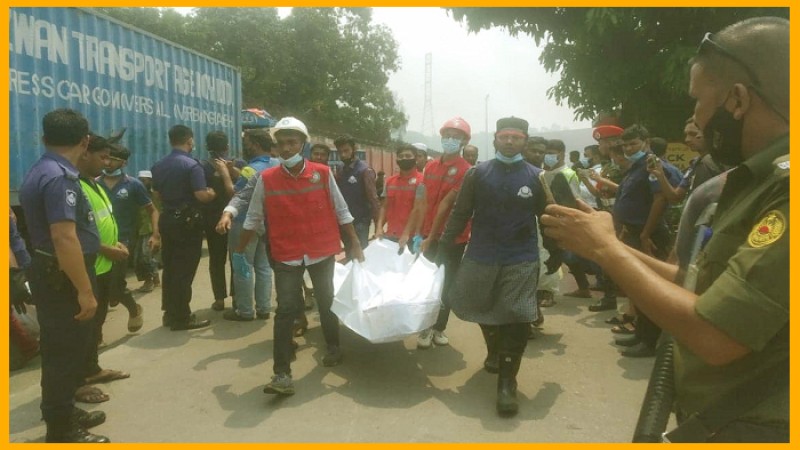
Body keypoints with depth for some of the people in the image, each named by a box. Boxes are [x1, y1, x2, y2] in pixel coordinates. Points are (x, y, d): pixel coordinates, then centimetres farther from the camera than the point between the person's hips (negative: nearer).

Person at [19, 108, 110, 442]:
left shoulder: (41, 171, 11)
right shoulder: (59, 177, -22)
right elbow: (64, 238, -29)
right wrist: (85, 290, -26)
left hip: (51, 273, 10)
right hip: (62, 278, -10)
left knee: (63, 350, 21)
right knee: (64, 353, 2)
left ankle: (64, 413, 36)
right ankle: (62, 430, 16)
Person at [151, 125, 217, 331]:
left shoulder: (158, 166, 8)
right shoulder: (191, 165, -16)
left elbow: (157, 194, 16)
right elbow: (202, 195, -22)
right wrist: (212, 193, -2)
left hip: (167, 219, 8)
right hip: (187, 221, -7)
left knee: (169, 268, 14)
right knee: (184, 270, -2)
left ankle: (169, 313, 22)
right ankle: (181, 317, 4)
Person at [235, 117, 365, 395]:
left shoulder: (322, 173, -6)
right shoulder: (266, 179, -4)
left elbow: (341, 212, 1)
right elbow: (253, 218, 6)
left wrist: (355, 245, 2)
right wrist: (239, 251, 8)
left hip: (321, 251, 1)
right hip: (286, 255, -1)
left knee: (326, 301, 16)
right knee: (285, 310, -3)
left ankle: (333, 347, 40)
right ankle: (281, 373, 0)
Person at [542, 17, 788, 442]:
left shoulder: (784, 190, -24)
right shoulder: (764, 180, 8)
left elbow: (714, 336, -27)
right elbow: (707, 286, 10)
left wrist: (606, 248, -17)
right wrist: (609, 245, 4)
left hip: (750, 428, -8)